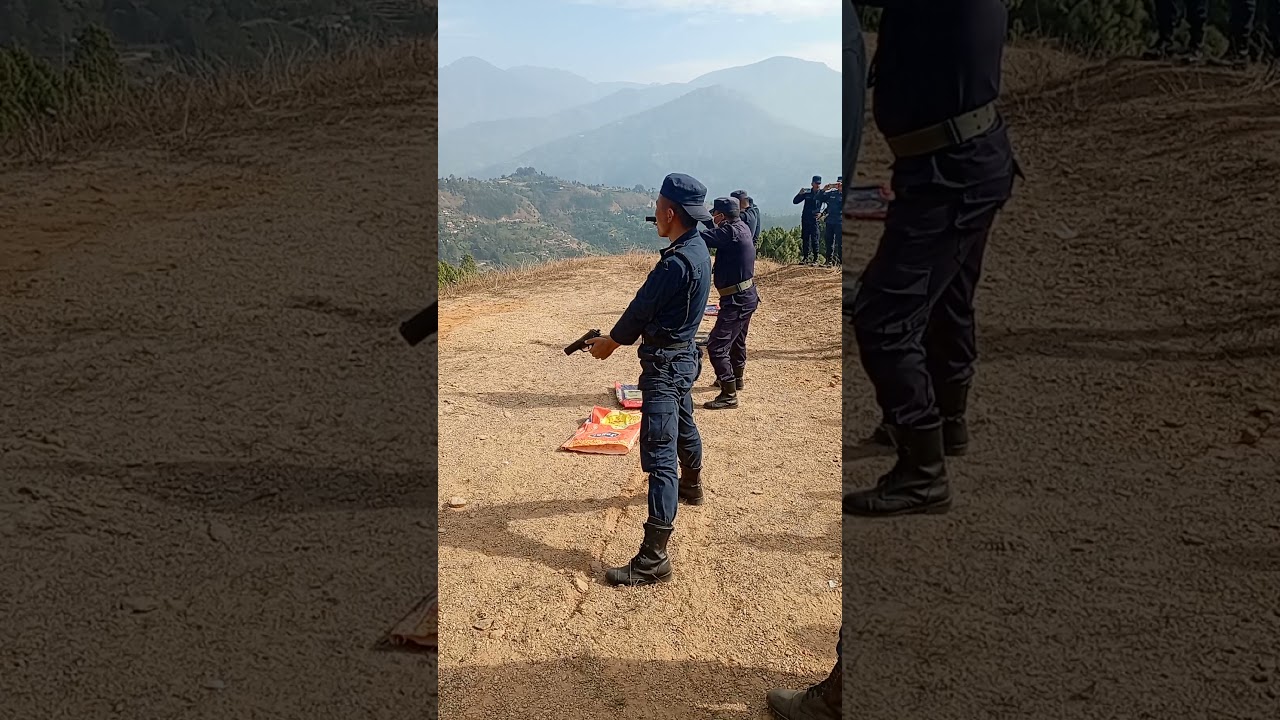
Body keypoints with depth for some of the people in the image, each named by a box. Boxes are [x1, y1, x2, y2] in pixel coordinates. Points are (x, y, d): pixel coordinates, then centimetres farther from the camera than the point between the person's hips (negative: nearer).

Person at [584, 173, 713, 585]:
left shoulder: (676, 262, -26)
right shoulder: (697, 249, 6)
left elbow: (641, 309, -16)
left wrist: (609, 343, 0)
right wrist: (617, 336, 13)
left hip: (665, 364, -11)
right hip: (682, 354, 11)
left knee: (659, 455, -14)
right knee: (683, 427, 32)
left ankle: (654, 559, -16)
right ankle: (691, 486, 59)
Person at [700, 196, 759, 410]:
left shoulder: (732, 232, -22)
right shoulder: (741, 228, 6)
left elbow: (700, 238, -27)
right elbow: (715, 236, 13)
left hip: (737, 300, -10)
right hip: (746, 297, 10)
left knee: (716, 346, -10)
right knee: (736, 340, 28)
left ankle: (729, 395, -8)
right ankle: (736, 378, 48)